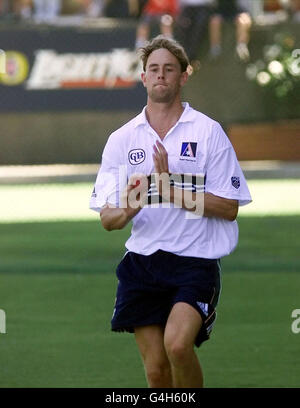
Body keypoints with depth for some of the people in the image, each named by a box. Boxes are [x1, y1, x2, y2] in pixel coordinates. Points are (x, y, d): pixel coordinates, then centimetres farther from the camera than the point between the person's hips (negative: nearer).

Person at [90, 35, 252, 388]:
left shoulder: (208, 132, -1)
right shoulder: (121, 139, 8)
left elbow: (229, 208, -5)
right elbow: (107, 219, 6)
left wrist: (171, 189, -15)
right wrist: (125, 212, -18)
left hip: (196, 262, -3)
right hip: (142, 262, 3)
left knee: (177, 344, -25)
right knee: (156, 369, 1)